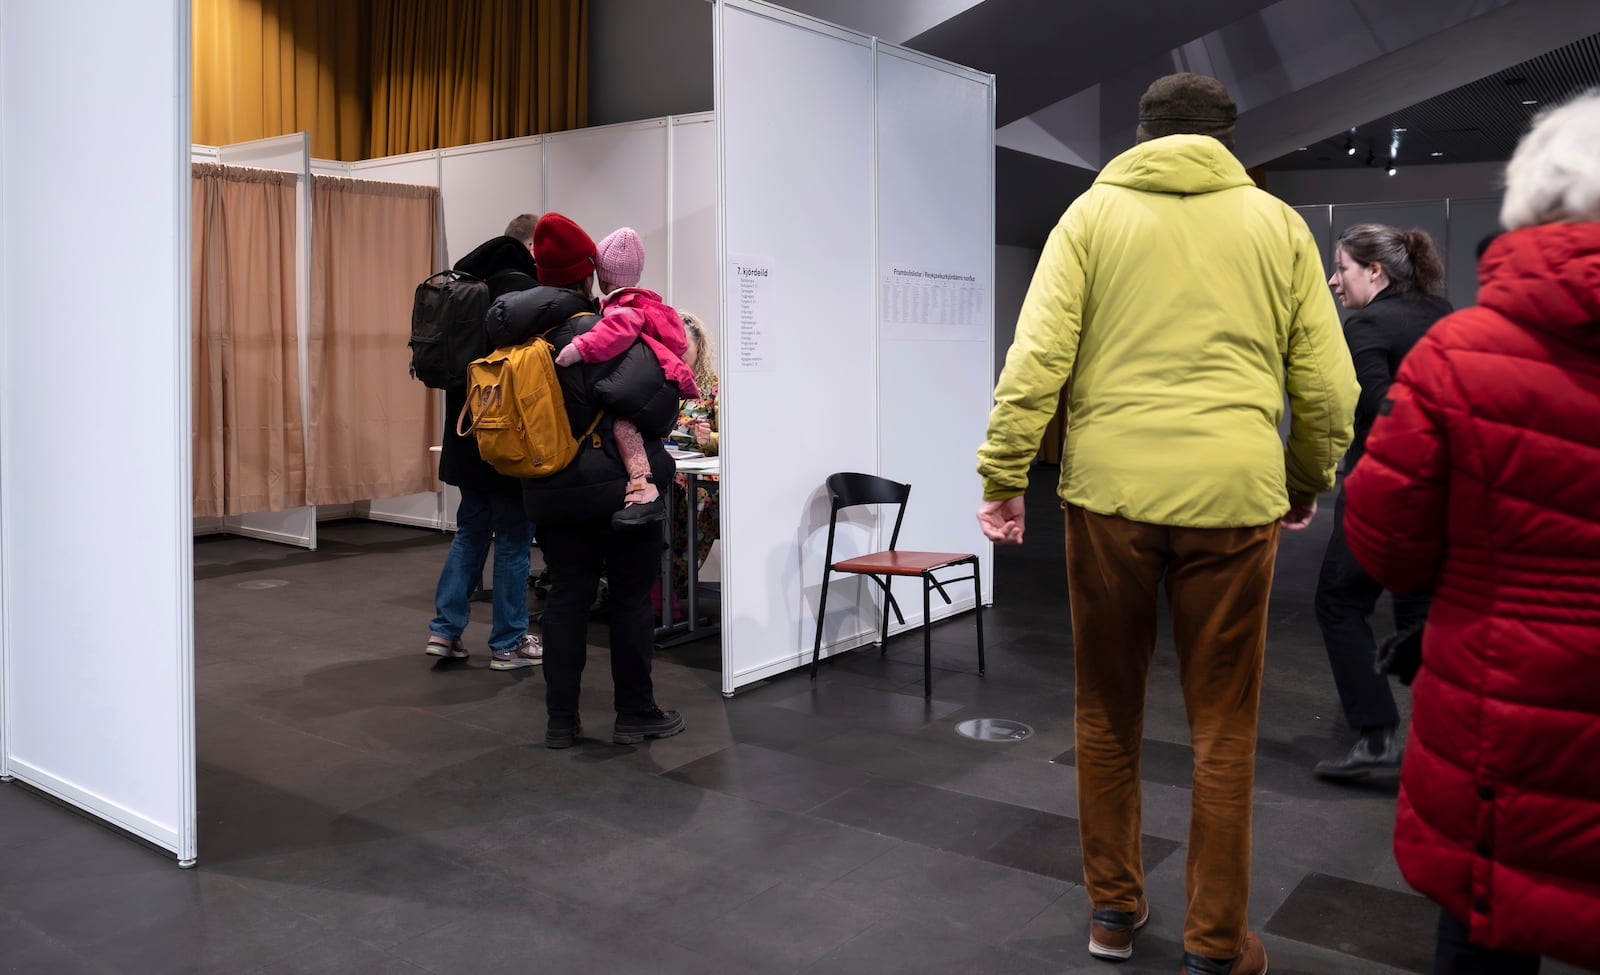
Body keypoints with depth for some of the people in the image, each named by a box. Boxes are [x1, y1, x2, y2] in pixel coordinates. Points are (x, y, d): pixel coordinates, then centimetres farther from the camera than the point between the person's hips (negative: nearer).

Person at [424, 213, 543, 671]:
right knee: (513, 539, 2)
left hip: (467, 435, 8)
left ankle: (444, 629, 17)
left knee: (470, 530, 17)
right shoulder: (524, 289, -15)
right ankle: (508, 643, 10)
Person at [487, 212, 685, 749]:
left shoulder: (521, 336, 2)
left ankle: (561, 720, 16)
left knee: (565, 597, 11)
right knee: (631, 598, 7)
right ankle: (635, 715, 16)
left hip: (551, 491, 6)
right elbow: (645, 395, -30)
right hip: (618, 486, -5)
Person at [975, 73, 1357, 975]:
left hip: (1110, 489, 0)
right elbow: (1327, 382, 8)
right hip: (1232, 495, 0)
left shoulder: (1094, 211, 7)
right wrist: (1308, 484, 22)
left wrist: (1005, 473, 1)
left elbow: (1038, 355, -5)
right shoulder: (1278, 224, 10)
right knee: (1223, 728, 10)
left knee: (1109, 711, 15)